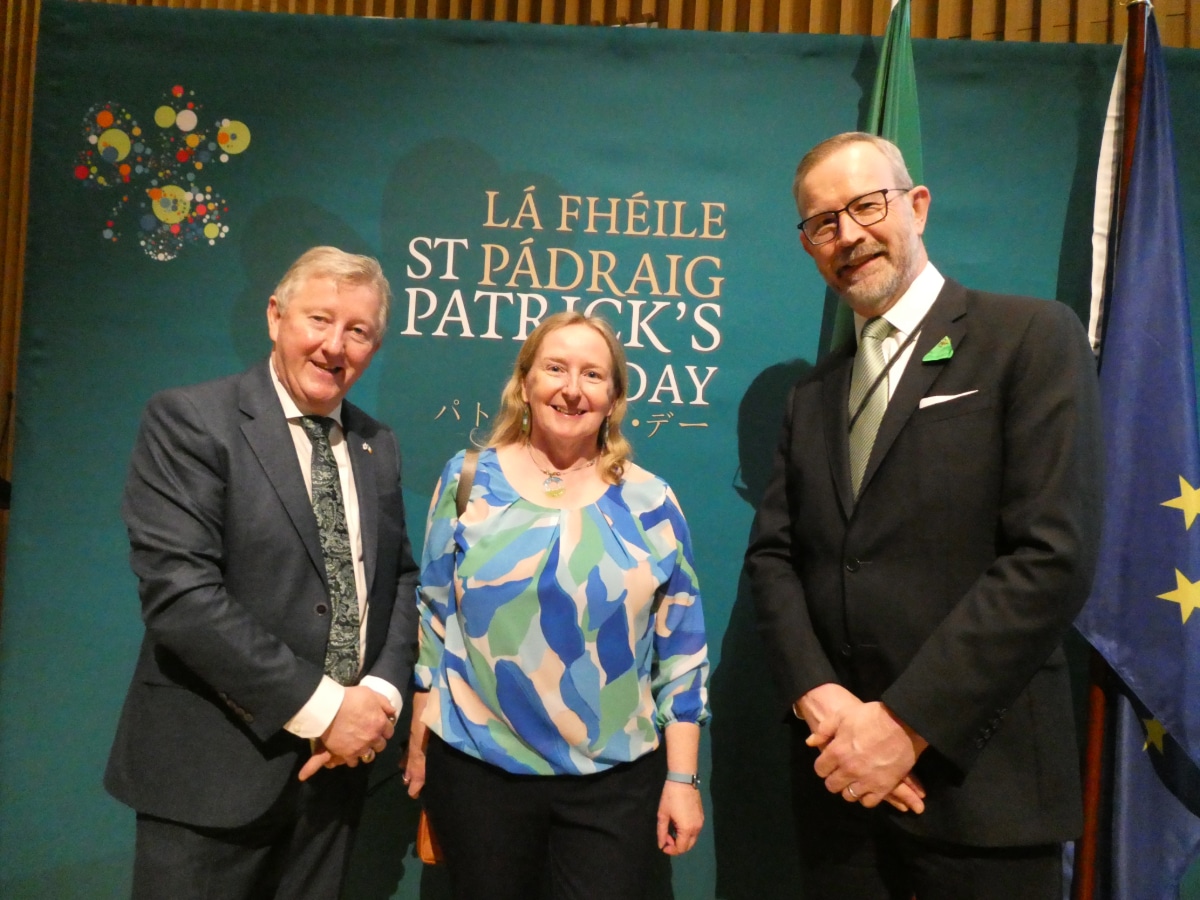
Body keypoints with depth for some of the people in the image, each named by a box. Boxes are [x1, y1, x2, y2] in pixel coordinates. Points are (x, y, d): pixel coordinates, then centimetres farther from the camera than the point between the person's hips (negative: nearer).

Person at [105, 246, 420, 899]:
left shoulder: (377, 446, 8)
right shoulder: (188, 421, -10)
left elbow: (399, 576, 10)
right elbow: (179, 592, -20)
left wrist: (383, 689, -8)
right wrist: (321, 705, -18)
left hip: (336, 763, 5)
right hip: (214, 768, -5)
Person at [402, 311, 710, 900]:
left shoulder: (650, 503, -3)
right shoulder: (470, 480, -2)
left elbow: (682, 647, -1)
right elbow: (432, 615, 3)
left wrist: (682, 776, -2)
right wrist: (418, 736, 5)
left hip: (616, 778, 0)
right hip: (477, 766, 1)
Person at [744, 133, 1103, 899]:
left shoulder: (1033, 338, -5)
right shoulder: (814, 393, 13)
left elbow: (1054, 556, -14)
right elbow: (772, 555, 6)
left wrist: (907, 722, -16)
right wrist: (820, 697, -11)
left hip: (979, 775, -4)